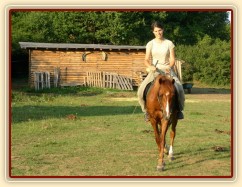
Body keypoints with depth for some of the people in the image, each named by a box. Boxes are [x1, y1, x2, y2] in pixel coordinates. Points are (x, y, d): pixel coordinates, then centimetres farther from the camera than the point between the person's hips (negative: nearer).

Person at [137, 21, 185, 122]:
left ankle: (178, 109, -1)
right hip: (154, 70, 1)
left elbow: (172, 59, 1)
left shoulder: (169, 43, 2)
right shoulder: (150, 44, 4)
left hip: (167, 70, -1)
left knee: (178, 89, -26)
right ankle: (147, 110, 3)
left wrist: (169, 67, -20)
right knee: (142, 90, -21)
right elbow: (146, 60, 0)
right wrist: (150, 66, -21)